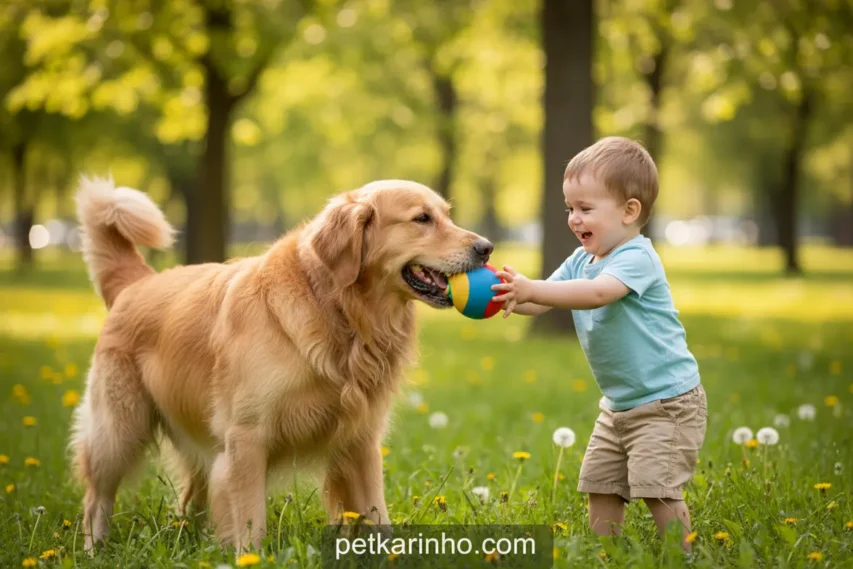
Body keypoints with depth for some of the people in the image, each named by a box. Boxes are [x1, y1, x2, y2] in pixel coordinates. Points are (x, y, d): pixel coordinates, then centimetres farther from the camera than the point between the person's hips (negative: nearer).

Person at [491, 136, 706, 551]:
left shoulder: (637, 259, -20)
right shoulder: (579, 262, 6)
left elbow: (597, 292, -38)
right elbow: (541, 303, 0)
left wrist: (530, 289, -45)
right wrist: (507, 295, -20)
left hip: (668, 401, -9)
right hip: (619, 405, 9)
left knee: (658, 491, -14)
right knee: (600, 487, 10)